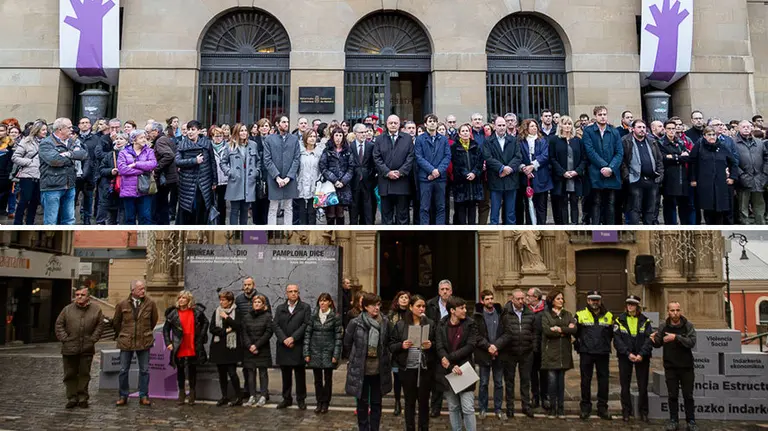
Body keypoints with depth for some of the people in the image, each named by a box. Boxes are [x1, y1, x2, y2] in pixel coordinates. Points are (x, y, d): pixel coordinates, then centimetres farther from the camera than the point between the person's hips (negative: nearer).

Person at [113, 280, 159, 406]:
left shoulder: (150, 303, -3)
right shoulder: (122, 304, -3)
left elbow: (154, 320, 10)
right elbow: (116, 322, 11)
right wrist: (122, 335, 14)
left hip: (144, 342, 0)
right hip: (126, 342, 0)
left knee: (144, 370, 5)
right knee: (123, 370, 7)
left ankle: (143, 396, 16)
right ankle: (123, 396, 20)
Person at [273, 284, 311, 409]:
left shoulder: (305, 307, 2)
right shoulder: (280, 308, 12)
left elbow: (306, 324, -8)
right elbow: (275, 325, 2)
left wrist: (293, 338, -14)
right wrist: (284, 339, -11)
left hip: (298, 346, -3)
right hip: (283, 346, 3)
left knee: (300, 374, 3)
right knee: (286, 375, 10)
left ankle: (301, 399, 13)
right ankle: (287, 399, 21)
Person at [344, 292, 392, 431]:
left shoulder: (385, 322, -4)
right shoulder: (355, 323, -12)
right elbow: (347, 343, 1)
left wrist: (381, 355, 8)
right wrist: (358, 355, 8)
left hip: (379, 369, 2)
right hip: (361, 369, -2)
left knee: (376, 403, 13)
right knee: (362, 403, 10)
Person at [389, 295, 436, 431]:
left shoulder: (430, 324, 0)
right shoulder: (400, 325, -1)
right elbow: (391, 345, 0)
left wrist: (431, 345, -15)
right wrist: (402, 345, -18)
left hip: (425, 368, 0)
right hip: (408, 368, 0)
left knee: (424, 400, 9)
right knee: (409, 401, 11)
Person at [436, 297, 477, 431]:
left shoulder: (470, 324, -2)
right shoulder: (441, 325, 1)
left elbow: (470, 346, -11)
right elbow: (439, 347, -8)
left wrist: (449, 357, -15)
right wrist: (451, 366, -21)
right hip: (447, 371, 2)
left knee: (468, 409, -4)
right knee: (453, 408, 12)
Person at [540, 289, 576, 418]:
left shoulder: (568, 314, 14)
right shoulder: (546, 314, 3)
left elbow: (574, 329, -2)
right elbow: (546, 330, -12)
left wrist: (560, 329, -12)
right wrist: (566, 330, -7)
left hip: (564, 353, 3)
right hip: (550, 352, -3)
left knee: (561, 380, 6)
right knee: (552, 380, -4)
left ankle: (561, 408, 14)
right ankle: (552, 407, 7)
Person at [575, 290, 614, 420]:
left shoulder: (608, 316, 8)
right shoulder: (580, 315, 1)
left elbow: (612, 334, 16)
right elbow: (575, 332, 3)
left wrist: (605, 344, 8)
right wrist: (580, 345, 0)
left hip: (603, 353, 2)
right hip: (586, 353, -2)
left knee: (603, 380, 5)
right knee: (585, 380, 4)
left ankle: (602, 407, 17)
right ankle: (585, 407, 14)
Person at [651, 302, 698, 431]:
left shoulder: (688, 325, -8)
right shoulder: (663, 326, -3)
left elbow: (692, 342, -21)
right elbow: (658, 344, 0)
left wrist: (676, 337, -33)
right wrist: (654, 339, -22)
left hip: (686, 366, -1)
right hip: (670, 367, 1)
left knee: (688, 396, 7)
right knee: (672, 395, 9)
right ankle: (673, 420, 19)